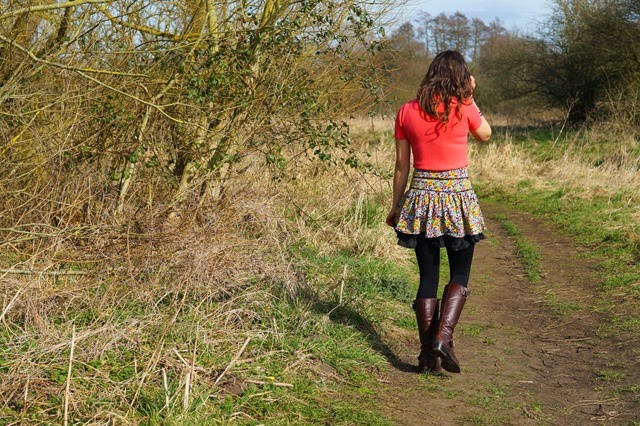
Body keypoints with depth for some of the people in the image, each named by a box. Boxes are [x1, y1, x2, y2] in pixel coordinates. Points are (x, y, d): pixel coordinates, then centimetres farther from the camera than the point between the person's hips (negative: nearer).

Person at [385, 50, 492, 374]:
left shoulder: (407, 111, 1)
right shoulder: (463, 108, -5)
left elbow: (401, 165, 5)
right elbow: (485, 134, 15)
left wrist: (395, 206, 14)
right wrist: (469, 98, 15)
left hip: (420, 198, 3)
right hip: (457, 197, -2)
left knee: (428, 276, 9)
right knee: (460, 274, 10)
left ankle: (427, 354, 10)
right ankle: (443, 337, -9)